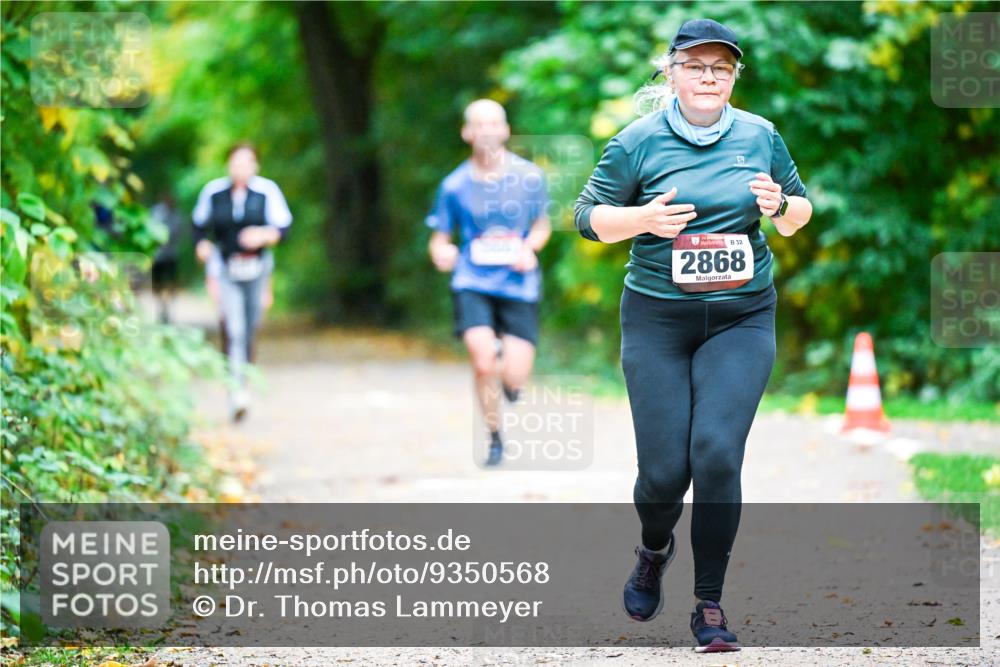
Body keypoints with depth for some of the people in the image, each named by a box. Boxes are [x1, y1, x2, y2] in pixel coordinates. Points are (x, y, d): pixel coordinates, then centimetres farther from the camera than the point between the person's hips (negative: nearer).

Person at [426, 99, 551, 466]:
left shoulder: (529, 176, -1)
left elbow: (542, 226, 12)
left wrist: (529, 247, -9)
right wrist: (441, 252, -18)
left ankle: (508, 363, 32)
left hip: (518, 285, 1)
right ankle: (495, 438, 3)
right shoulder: (455, 185, -2)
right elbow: (439, 239, 6)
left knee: (514, 378, -8)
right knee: (483, 363, -19)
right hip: (473, 283, -1)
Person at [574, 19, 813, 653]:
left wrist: (780, 207, -8)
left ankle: (710, 605, -3)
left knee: (717, 453, -15)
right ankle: (655, 550, 35)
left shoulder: (760, 136, 4)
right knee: (664, 470, -2)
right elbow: (590, 215, 3)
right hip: (657, 318, -1)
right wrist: (644, 218, -16)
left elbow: (801, 213, 15)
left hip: (742, 317, 1)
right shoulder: (639, 141, -3)